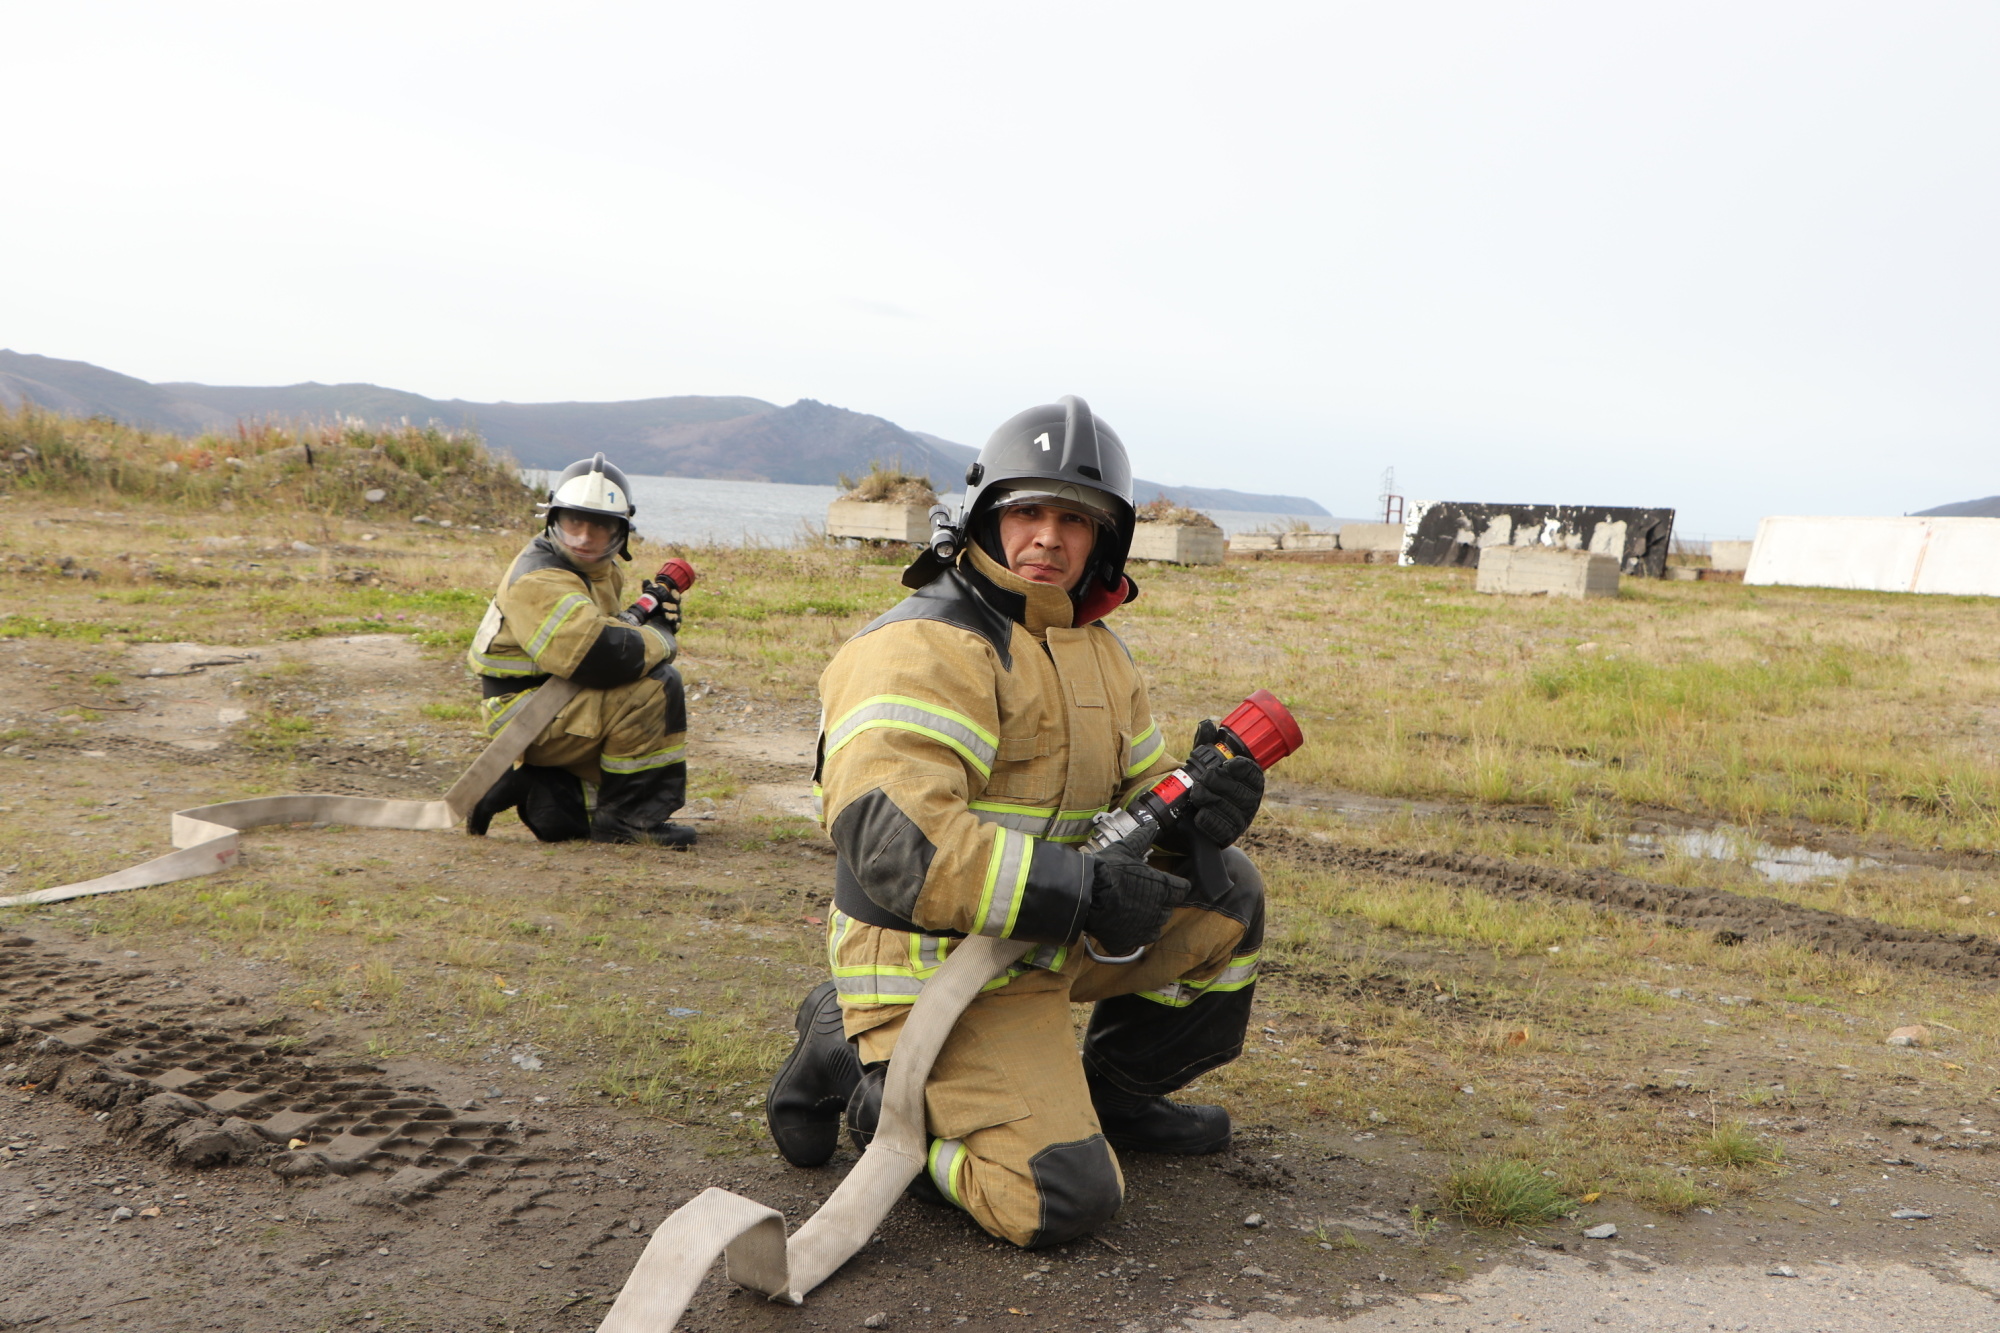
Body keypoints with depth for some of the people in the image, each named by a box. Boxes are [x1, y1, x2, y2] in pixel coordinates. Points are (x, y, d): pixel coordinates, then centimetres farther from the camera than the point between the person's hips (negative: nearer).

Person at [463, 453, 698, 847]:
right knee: (658, 687, -25)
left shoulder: (600, 571, 10)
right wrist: (660, 640, -16)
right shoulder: (539, 580, -21)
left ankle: (534, 793, 12)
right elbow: (600, 656, -33)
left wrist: (645, 616, -8)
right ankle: (627, 819, -16)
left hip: (560, 705, 10)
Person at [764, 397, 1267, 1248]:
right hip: (938, 969, -9)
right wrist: (1085, 891, -31)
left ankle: (1113, 1093, 22)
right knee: (1066, 1199, -19)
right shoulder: (925, 647, -20)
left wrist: (1203, 806, -9)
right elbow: (891, 840, -32)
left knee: (1228, 897, 10)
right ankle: (871, 1085, 3)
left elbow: (1141, 795, 17)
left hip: (1042, 938, 9)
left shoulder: (1098, 650, 11)